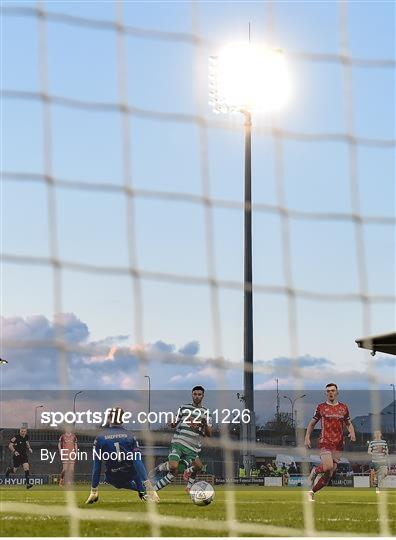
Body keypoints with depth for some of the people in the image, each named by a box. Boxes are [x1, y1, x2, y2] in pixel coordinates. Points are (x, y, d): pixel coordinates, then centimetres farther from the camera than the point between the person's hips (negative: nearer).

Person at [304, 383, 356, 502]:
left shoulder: (343, 408, 11)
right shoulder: (321, 407, 5)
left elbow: (349, 424, 20)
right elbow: (312, 423, 13)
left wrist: (352, 433, 0)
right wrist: (307, 437, 2)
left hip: (338, 444, 3)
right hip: (325, 442, -3)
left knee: (329, 474, 0)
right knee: (328, 467, -23)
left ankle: (311, 492, 12)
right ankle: (314, 471, 9)